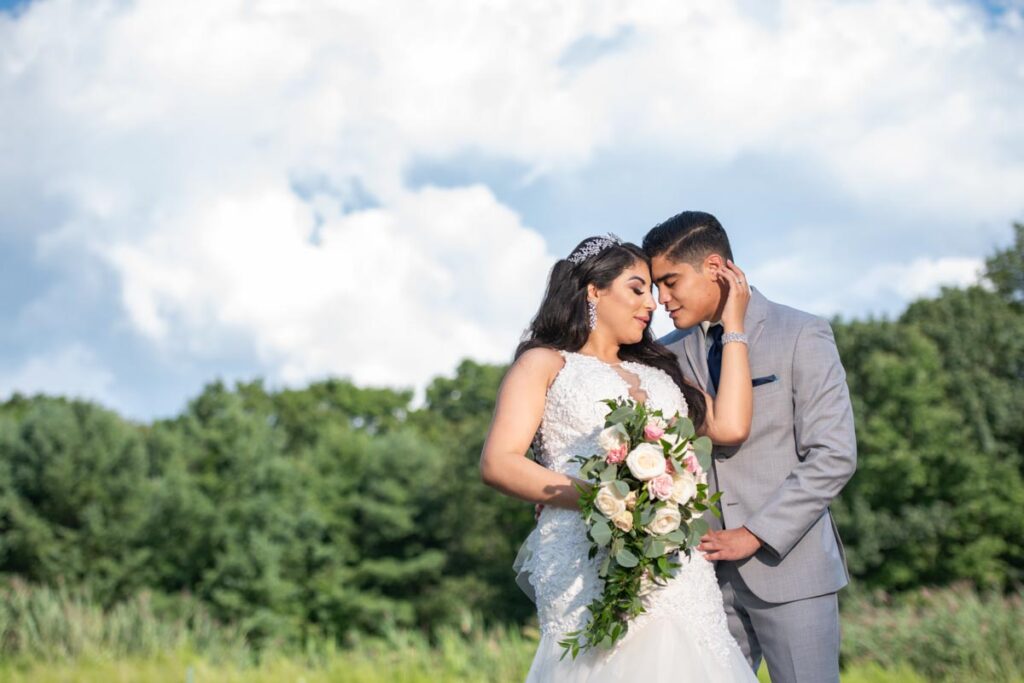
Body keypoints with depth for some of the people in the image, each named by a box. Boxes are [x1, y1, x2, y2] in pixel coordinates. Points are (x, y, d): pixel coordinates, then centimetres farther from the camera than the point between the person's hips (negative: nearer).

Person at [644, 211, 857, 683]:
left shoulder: (801, 335, -2)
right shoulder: (670, 354, 11)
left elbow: (834, 456, -9)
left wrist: (754, 535, -13)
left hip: (786, 565, -4)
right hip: (707, 572, 4)